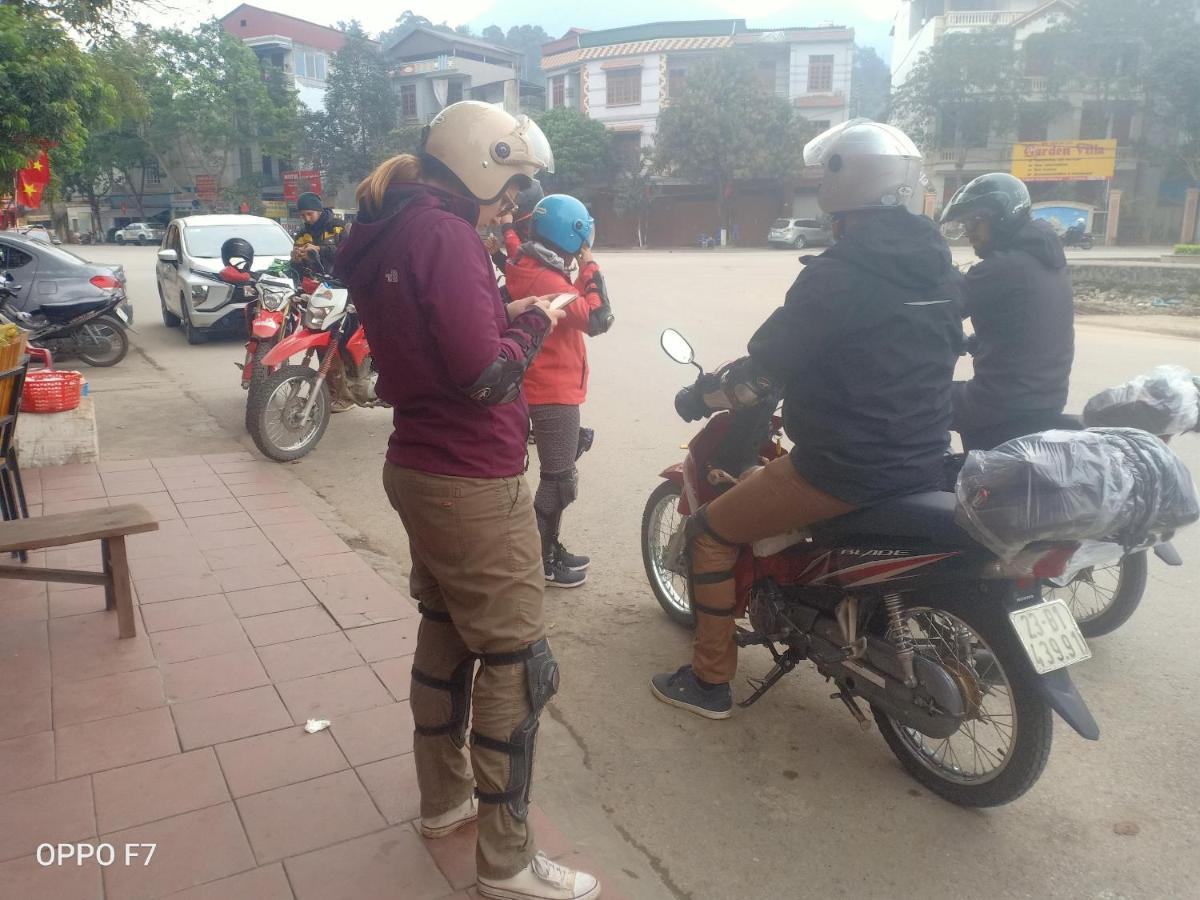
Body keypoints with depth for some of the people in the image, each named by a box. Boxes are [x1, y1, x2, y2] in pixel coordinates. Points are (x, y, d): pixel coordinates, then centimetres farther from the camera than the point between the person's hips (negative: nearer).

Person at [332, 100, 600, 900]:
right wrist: (535, 324, -7)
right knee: (516, 663, 0)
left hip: (422, 467, 10)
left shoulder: (390, 233, 11)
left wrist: (504, 320, 6)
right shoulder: (445, 236, -19)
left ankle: (444, 798, 38)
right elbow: (487, 377, -22)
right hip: (474, 483, -10)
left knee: (445, 633, 21)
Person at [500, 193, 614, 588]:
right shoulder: (544, 280, -23)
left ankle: (549, 547, 32)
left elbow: (570, 301, 16)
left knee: (560, 473, 20)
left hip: (548, 387, 10)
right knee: (560, 479, 0)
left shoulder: (525, 267, 6)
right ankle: (539, 559, 11)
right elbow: (597, 320, -26)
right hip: (554, 392, -10)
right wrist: (590, 268, -16)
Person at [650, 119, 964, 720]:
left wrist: (700, 396, 3)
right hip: (924, 463, 9)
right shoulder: (938, 266, 6)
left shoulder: (837, 274, -18)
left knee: (710, 533, 7)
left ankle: (710, 681, 15)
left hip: (844, 468, -9)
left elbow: (766, 368, -15)